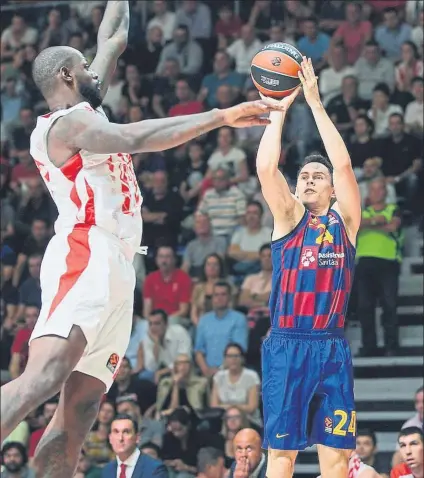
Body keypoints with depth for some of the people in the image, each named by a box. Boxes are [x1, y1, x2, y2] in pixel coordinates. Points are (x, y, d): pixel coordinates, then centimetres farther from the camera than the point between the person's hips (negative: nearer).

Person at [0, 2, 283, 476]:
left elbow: (113, 41, 35)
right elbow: (134, 138, -23)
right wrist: (221, 116, -26)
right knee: (42, 378, -29)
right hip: (83, 259, -10)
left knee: (79, 408, 1)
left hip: (114, 268, 10)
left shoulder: (86, 111, 23)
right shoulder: (68, 122, -6)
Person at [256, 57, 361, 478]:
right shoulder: (289, 218, 6)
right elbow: (266, 167, -9)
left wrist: (315, 102, -6)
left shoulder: (344, 220, 8)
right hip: (286, 347, -1)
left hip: (331, 348, 1)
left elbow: (343, 164, -6)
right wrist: (281, 106, -6)